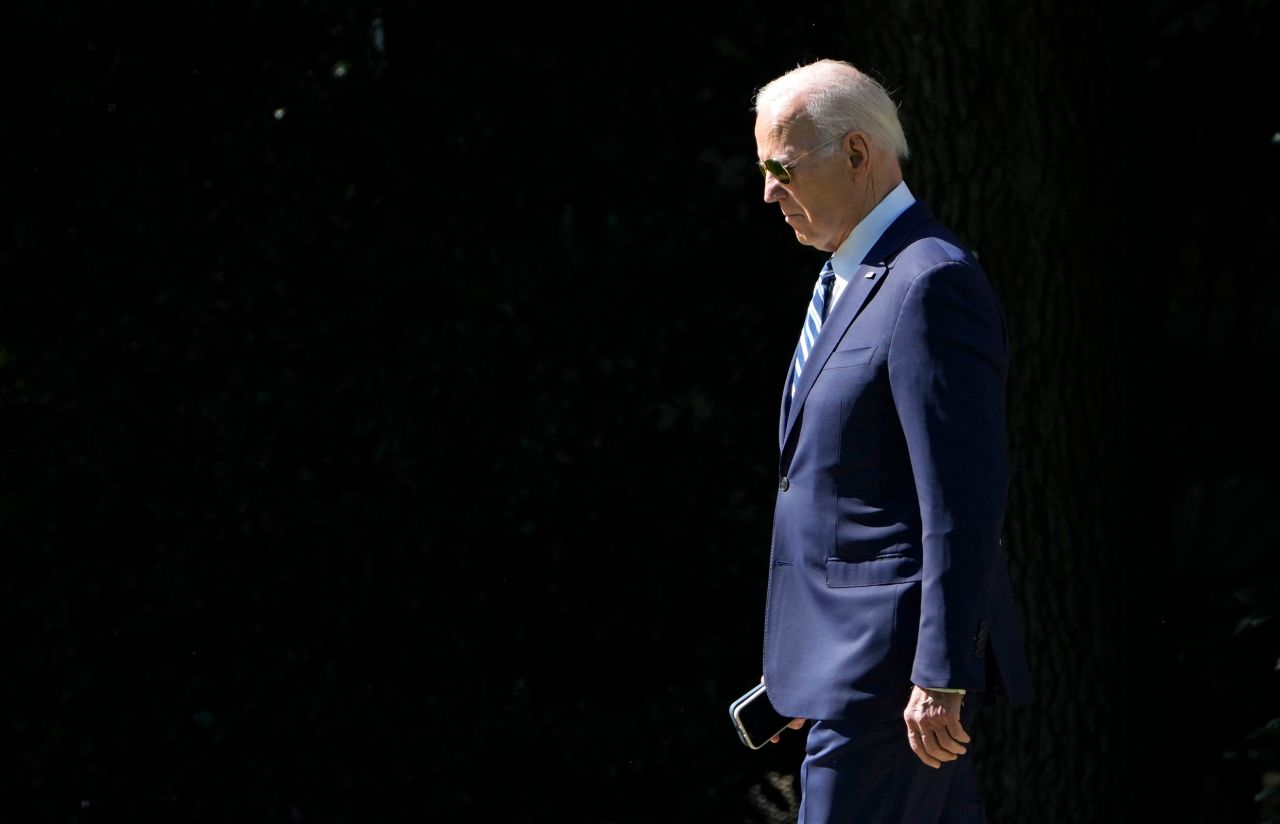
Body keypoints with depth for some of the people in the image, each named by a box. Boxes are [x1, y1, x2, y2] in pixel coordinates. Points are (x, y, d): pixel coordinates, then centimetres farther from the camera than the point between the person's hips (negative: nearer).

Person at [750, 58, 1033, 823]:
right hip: (847, 651, 10)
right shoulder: (853, 279, 16)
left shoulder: (930, 286, -16)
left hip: (891, 662, -10)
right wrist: (800, 663, 24)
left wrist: (941, 677, -24)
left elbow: (965, 501, -21)